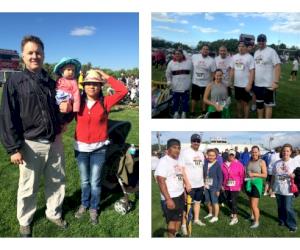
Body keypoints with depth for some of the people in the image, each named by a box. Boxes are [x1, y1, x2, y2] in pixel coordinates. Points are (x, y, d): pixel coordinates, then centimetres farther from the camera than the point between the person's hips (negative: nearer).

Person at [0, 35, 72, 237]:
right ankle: (25, 222, 34)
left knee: (57, 182, 16)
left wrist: (65, 108, -2)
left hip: (55, 142, 4)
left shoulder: (52, 82, 8)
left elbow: (60, 109, 22)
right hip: (31, 145, -4)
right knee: (28, 188, 11)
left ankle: (54, 213, 38)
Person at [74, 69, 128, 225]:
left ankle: (94, 208, 28)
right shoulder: (78, 102, -2)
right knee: (84, 180, 18)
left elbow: (123, 90, -17)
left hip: (98, 148, -2)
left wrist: (107, 77, -11)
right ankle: (84, 204, 40)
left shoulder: (105, 102, -7)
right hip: (81, 147, 2)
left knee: (95, 181, 8)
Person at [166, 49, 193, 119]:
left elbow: (192, 72, 8)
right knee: (175, 101, 9)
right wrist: (169, 81, 4)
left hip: (185, 87, 0)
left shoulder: (188, 62, 1)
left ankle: (184, 113, 24)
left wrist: (190, 81, 5)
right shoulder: (171, 63, 2)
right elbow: (168, 73, 13)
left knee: (185, 101, 8)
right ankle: (176, 113, 25)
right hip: (175, 87, 1)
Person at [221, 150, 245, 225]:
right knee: (228, 201, 14)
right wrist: (222, 185, 10)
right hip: (226, 187, 5)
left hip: (235, 187, -5)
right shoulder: (224, 165, 2)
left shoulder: (239, 164, -9)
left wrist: (240, 186, -6)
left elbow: (242, 176, -6)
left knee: (233, 201, -6)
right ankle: (233, 212, 38)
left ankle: (235, 217, 5)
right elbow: (222, 175, 10)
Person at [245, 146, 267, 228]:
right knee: (251, 202, 19)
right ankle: (252, 216, 39)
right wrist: (245, 179, 4)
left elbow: (265, 175, -11)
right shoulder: (249, 161, 5)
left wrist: (254, 174, -20)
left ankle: (256, 222, 11)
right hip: (249, 183, 5)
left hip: (257, 183, -5)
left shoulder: (262, 162, -10)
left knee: (254, 205, -5)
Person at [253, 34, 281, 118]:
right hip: (257, 84, 7)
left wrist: (276, 82, -22)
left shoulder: (271, 51, -9)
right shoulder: (256, 52, 11)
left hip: (268, 84, -7)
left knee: (268, 105, 1)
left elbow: (277, 67, -15)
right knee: (259, 104, 16)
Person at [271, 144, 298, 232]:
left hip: (288, 190, -4)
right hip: (278, 189, 4)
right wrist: (271, 187, 13)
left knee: (288, 208, -1)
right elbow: (273, 176, 11)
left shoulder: (294, 163, -7)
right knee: (280, 207, 16)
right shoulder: (277, 163, 3)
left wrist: (293, 176, -24)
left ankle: (292, 225, 17)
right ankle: (282, 221, 35)